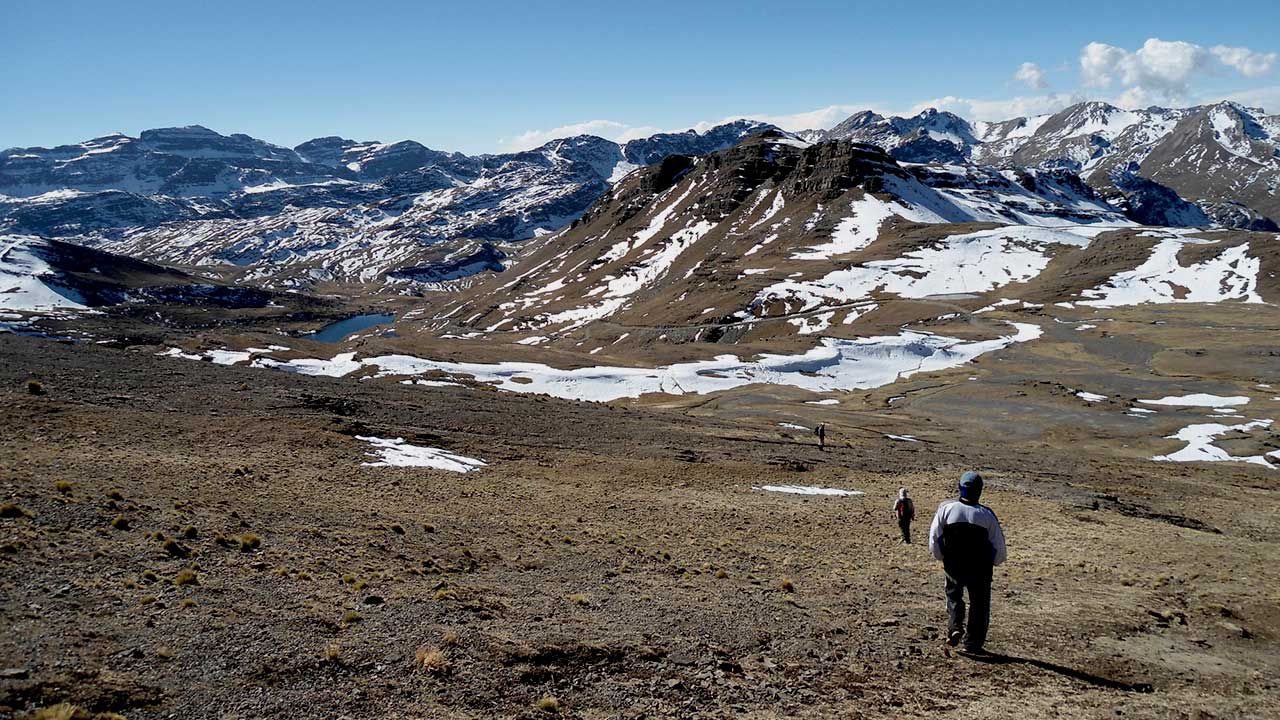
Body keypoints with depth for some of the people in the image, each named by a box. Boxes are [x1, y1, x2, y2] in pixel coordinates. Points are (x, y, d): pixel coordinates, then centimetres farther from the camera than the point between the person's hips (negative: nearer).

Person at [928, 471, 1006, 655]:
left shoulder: (946, 508, -9)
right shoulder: (987, 515, -9)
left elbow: (934, 540, -6)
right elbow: (999, 548, -4)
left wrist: (942, 557, 11)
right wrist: (993, 562, 17)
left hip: (953, 566, 1)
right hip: (980, 570, -1)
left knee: (953, 595, 24)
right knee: (979, 605, 16)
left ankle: (955, 626, 1)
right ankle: (973, 644, 20)